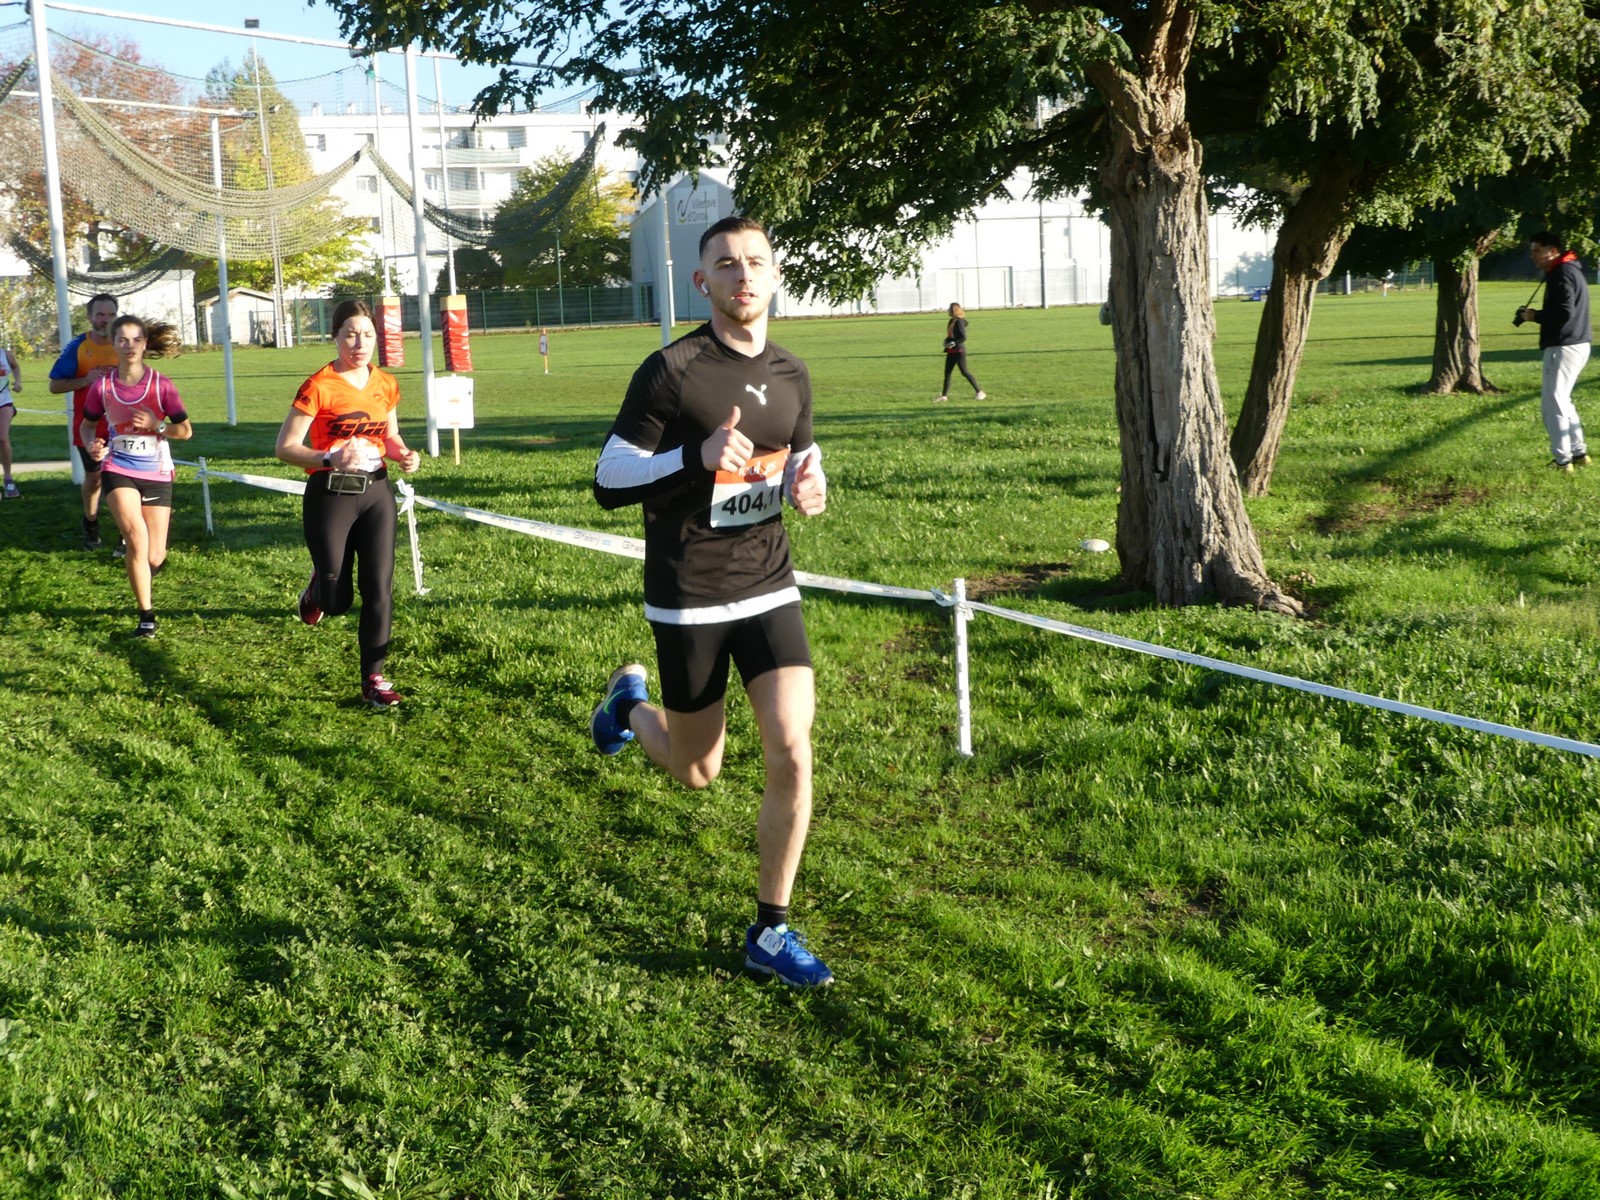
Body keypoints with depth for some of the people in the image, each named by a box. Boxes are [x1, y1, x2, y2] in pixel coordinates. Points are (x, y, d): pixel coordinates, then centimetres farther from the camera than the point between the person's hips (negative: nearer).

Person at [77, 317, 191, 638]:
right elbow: (87, 424, 12)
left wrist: (156, 426, -21)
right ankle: (146, 615, -12)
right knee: (136, 536, -25)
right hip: (118, 470, 0)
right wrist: (92, 444, -9)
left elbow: (186, 430, -3)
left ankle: (141, 572, 42)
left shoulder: (161, 385, -7)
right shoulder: (102, 386, -3)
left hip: (157, 474, 0)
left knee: (154, 559, 1)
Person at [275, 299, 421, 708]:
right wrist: (330, 459, -28)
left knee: (379, 588, 0)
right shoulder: (319, 387, -11)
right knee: (337, 601, 2)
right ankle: (318, 589, 40)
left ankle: (373, 679, 10)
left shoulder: (385, 385, 5)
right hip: (330, 495, -4)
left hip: (376, 492, 4)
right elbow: (285, 447, -12)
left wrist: (404, 455, -3)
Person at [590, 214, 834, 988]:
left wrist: (810, 488, -4)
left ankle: (770, 933, 8)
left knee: (793, 756, -9)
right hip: (689, 599, -4)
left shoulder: (791, 376, 5)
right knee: (696, 772, 10)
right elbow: (608, 483, -12)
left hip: (769, 589, 4)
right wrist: (700, 457, -27)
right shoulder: (671, 371, -12)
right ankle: (630, 702, 45)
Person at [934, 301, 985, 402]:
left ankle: (980, 392, -1)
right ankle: (944, 395, 14)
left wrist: (953, 343, -22)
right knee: (947, 372, 9)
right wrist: (947, 341, 5)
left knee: (965, 372, -7)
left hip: (959, 350, -9)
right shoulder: (951, 321, 12)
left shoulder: (959, 322, -15)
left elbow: (964, 337, -20)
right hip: (951, 351, 9)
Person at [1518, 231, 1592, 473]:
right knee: (1561, 401, 20)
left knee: (1552, 404, -7)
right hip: (1576, 344, 11)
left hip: (1564, 347, -11)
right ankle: (1579, 453, 24)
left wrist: (1535, 316, -11)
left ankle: (1562, 460, -6)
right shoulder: (1569, 270, 18)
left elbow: (1564, 312, -25)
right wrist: (1536, 315, 6)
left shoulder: (1562, 274, -15)